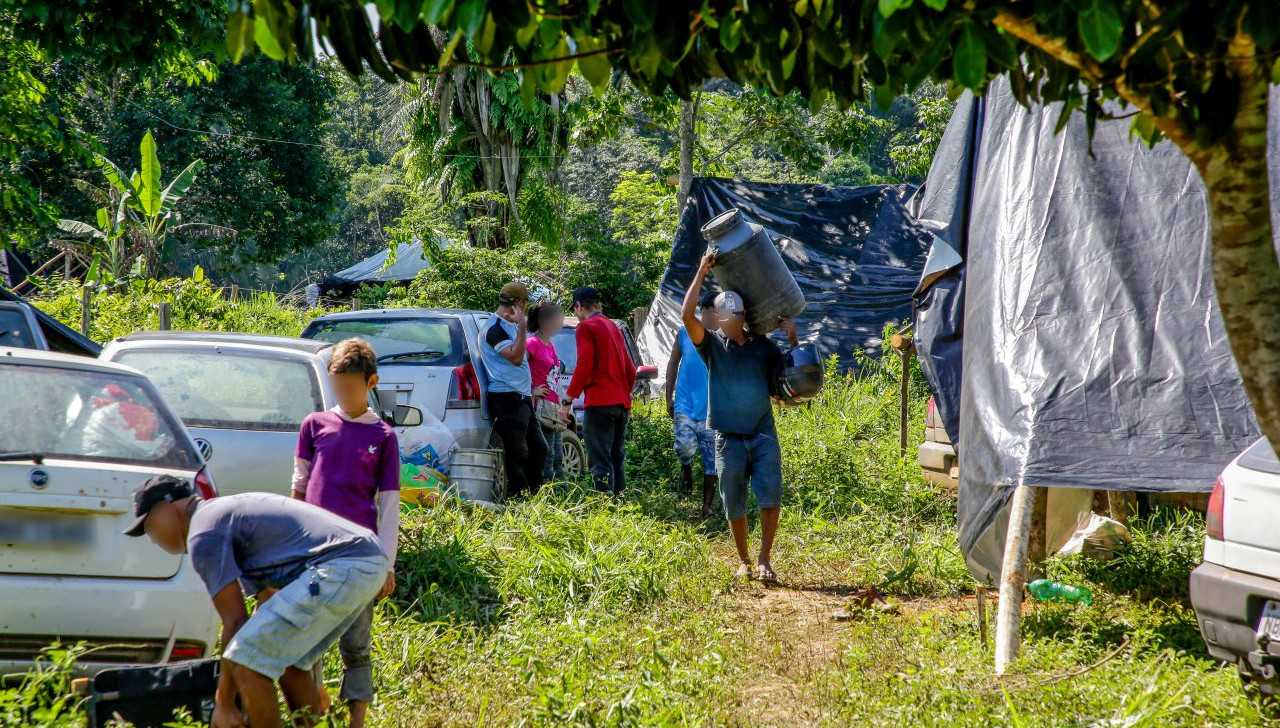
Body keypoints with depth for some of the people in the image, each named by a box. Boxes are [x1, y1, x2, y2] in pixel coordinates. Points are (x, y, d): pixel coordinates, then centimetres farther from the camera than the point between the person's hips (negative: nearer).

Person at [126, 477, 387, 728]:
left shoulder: (203, 533, -1)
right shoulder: (230, 509, 30)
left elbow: (235, 621, -4)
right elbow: (268, 601, 37)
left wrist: (224, 704, 2)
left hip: (339, 567, -11)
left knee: (245, 661, -7)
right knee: (289, 661, 22)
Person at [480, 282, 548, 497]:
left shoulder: (511, 326, 20)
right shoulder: (495, 328, -11)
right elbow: (516, 357, -23)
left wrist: (530, 390, 22)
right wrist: (522, 326, -21)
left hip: (522, 398, 10)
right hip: (507, 398, -10)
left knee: (538, 448, 12)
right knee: (517, 453, -9)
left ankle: (535, 493, 18)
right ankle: (519, 496, -6)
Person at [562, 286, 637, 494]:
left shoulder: (586, 327, -4)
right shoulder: (613, 327, 20)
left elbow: (584, 366, -14)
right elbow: (630, 370, 21)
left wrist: (567, 400, -12)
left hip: (599, 402, -8)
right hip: (622, 403, 8)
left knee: (601, 462, -11)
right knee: (616, 460, 13)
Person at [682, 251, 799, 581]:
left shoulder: (763, 345, 9)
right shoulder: (712, 345, 1)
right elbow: (687, 316, -15)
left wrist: (792, 338, 1)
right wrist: (701, 273, -15)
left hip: (763, 434, 1)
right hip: (729, 438, -1)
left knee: (771, 497, -10)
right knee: (734, 505, 6)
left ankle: (765, 559, 1)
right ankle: (743, 561, 22)